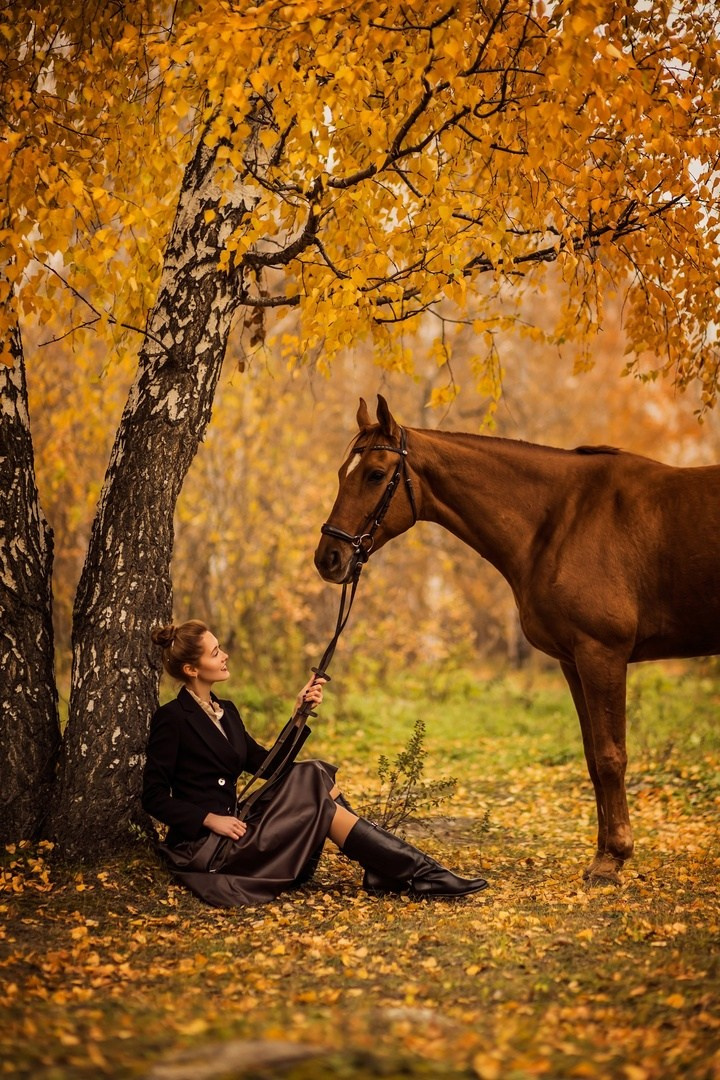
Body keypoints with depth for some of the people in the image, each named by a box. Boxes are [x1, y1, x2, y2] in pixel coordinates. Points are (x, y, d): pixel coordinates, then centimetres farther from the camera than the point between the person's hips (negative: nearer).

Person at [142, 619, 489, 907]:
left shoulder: (226, 711, 16)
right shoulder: (171, 719, -10)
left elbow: (268, 765, 12)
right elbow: (154, 798, -12)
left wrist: (300, 713, 4)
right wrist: (210, 819, -20)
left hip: (232, 833, 8)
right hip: (202, 848, -8)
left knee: (314, 775, -10)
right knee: (323, 806, -18)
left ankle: (389, 871, -16)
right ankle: (419, 873, -16)